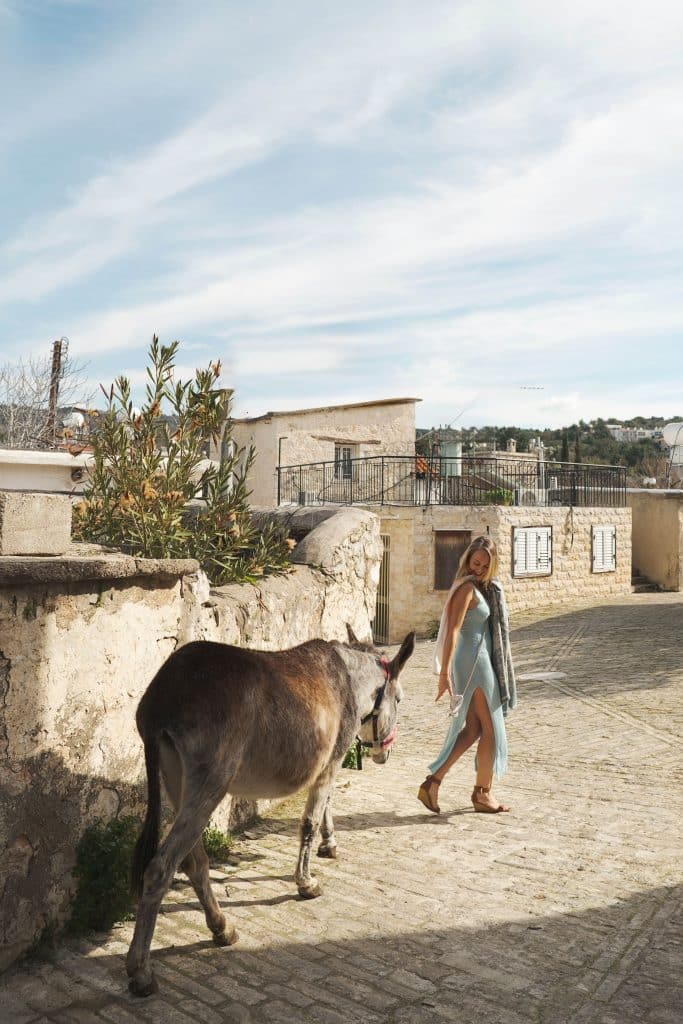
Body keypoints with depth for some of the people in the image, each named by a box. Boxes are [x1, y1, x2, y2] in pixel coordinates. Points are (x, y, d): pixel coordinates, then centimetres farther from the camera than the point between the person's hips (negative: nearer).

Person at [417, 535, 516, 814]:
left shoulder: (483, 587, 13)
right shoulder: (468, 587, -16)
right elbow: (452, 630, -22)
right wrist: (444, 673, -26)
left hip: (480, 661, 9)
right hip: (474, 662, -9)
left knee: (472, 729, 11)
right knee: (491, 729, 4)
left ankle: (433, 781, 9)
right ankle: (483, 793, 17)